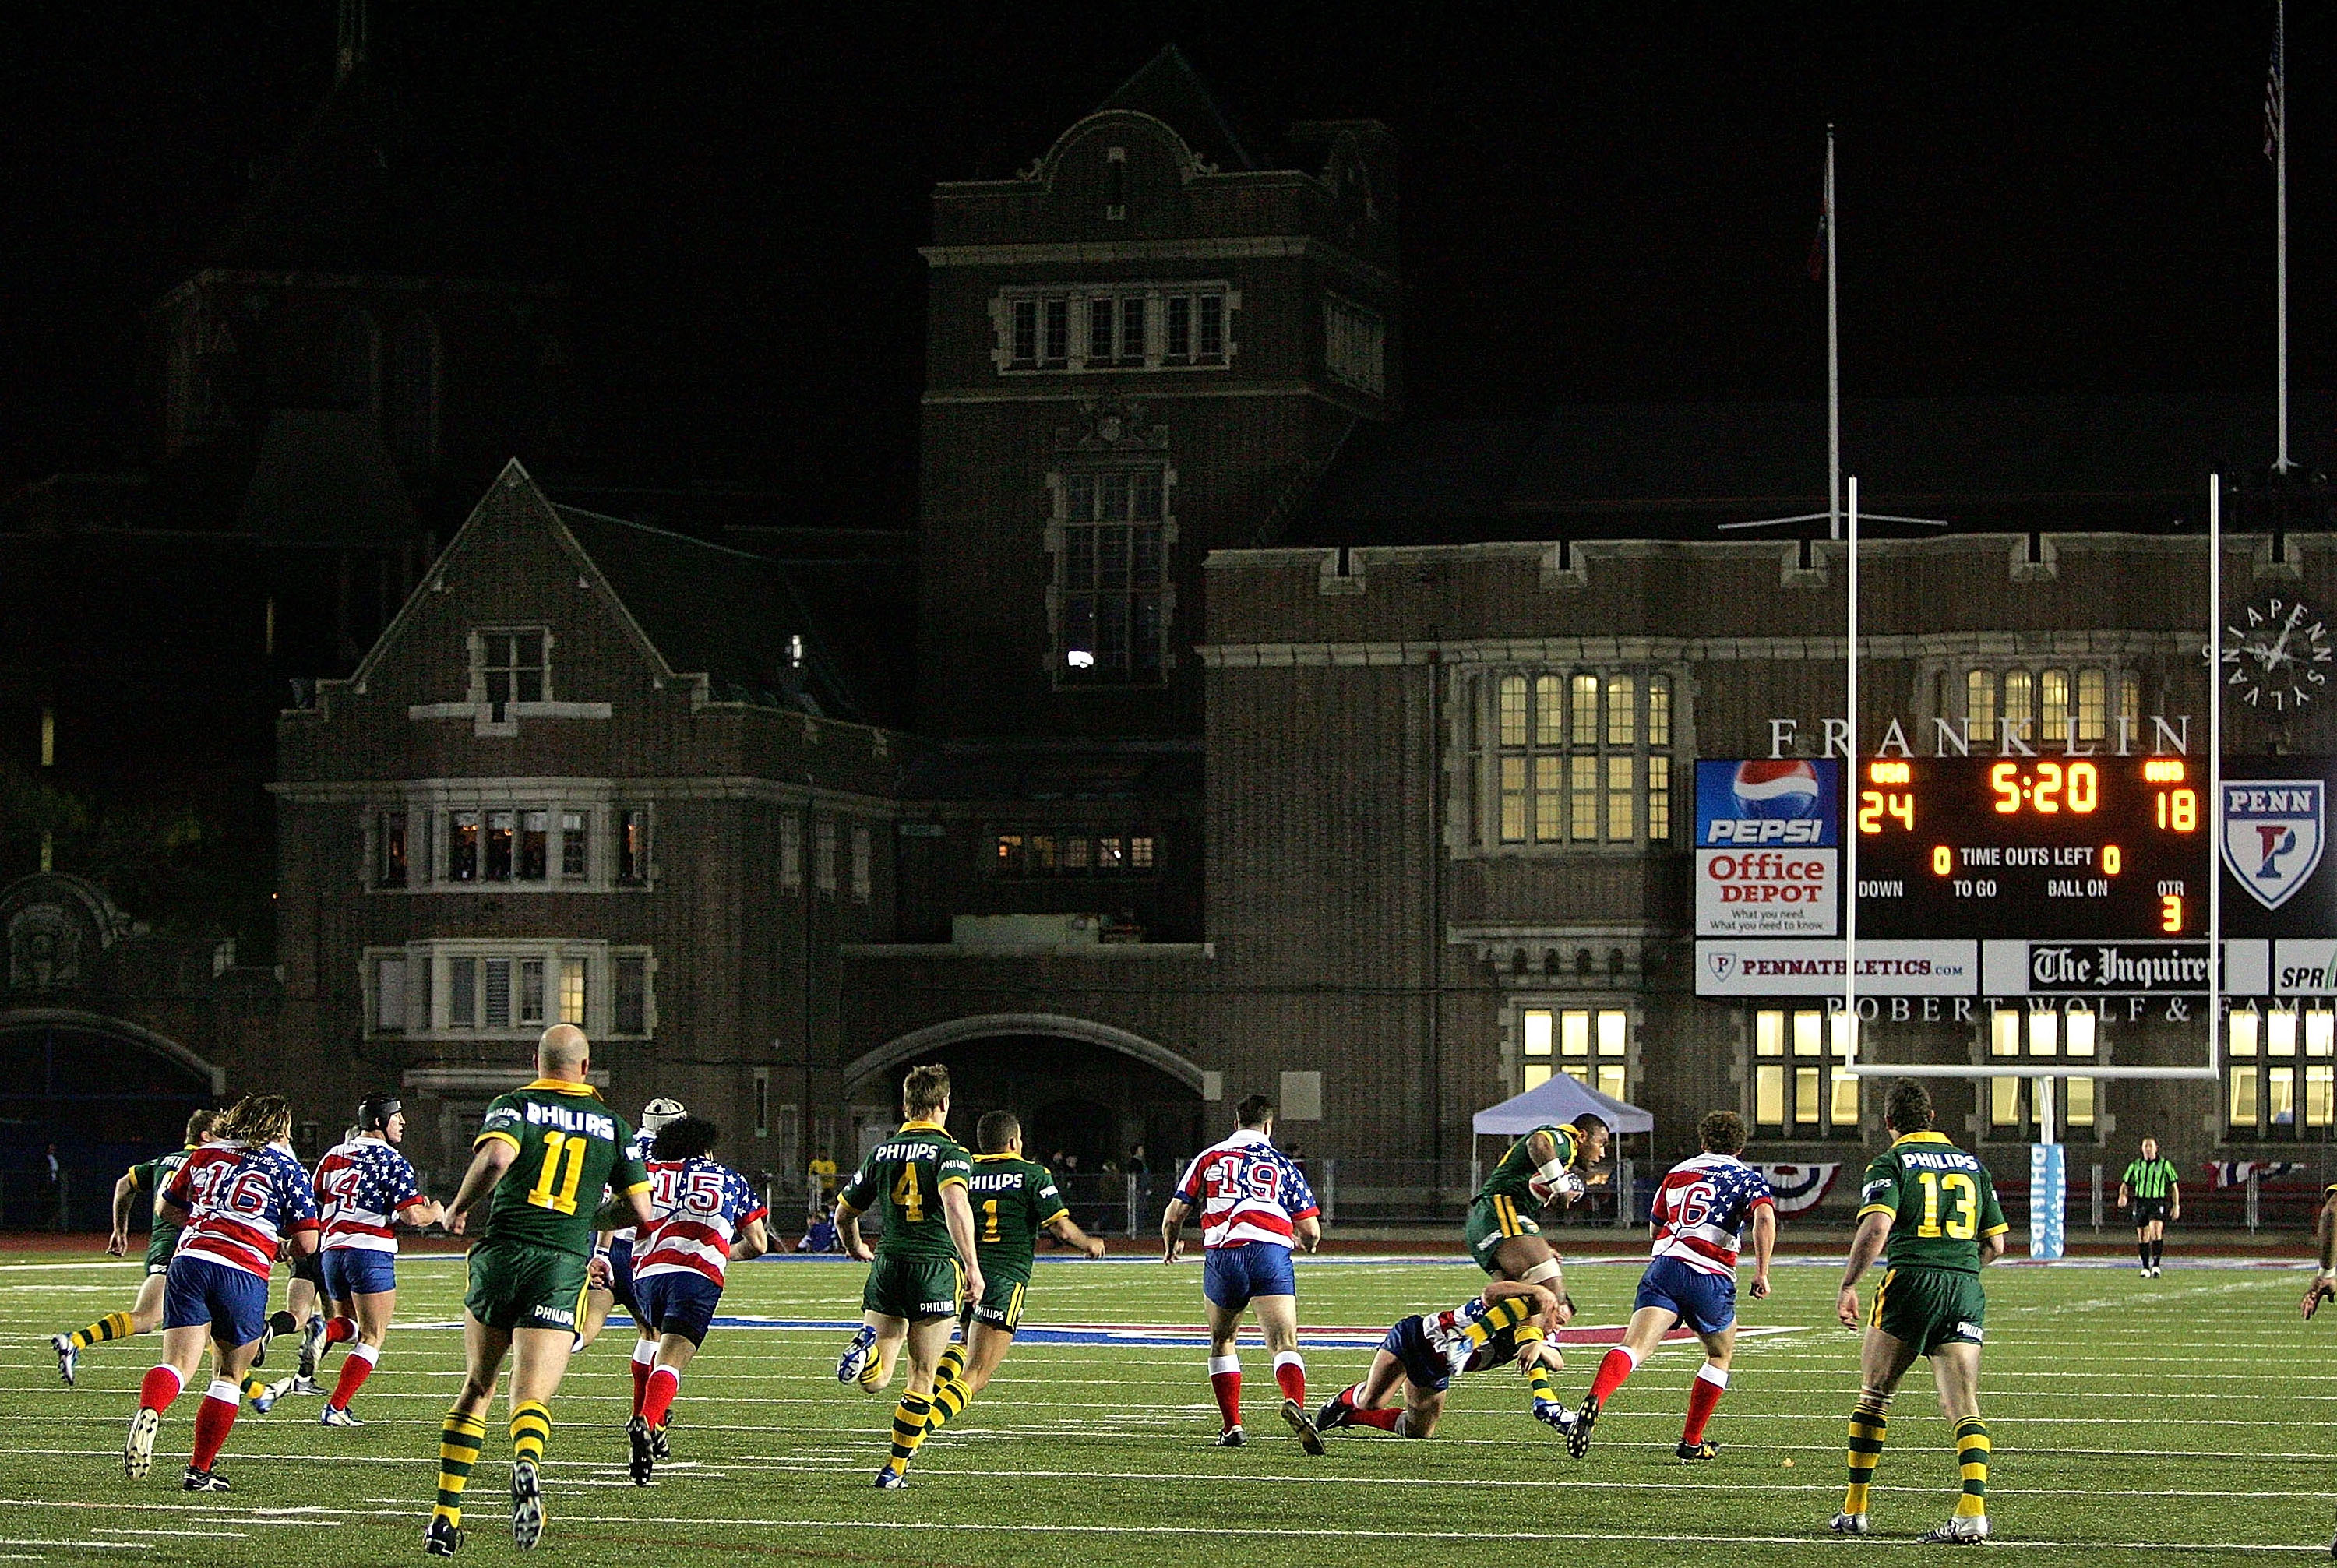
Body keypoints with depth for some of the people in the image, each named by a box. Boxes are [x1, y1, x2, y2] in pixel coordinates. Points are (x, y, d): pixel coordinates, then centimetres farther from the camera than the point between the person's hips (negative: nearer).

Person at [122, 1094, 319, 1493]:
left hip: (189, 1261, 2)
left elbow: (167, 1208, 29)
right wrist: (285, 1248, 26)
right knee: (229, 1376, 15)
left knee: (177, 1365, -7)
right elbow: (307, 1242, 3)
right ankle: (200, 1471, 14)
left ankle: (148, 1413, -40)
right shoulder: (287, 1169, 9)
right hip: (245, 1275, -2)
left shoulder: (204, 1156, 19)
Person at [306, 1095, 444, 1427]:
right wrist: (436, 1212, 7)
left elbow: (314, 1208, 17)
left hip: (332, 1250, 6)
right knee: (372, 1337, 2)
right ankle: (335, 1409, -7)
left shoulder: (333, 1156, 13)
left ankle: (324, 1330, -13)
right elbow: (413, 1216, -14)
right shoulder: (393, 1162, -6)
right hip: (371, 1251, -6)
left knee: (352, 1326, 22)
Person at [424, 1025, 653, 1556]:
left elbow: (496, 1157, -18)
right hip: (564, 1268, 0)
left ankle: (445, 1514, 16)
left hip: (500, 1254, 0)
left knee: (477, 1388, 17)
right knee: (531, 1398, -9)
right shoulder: (612, 1124, 12)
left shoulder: (513, 1106, 4)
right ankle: (527, 1463, -44)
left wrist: (457, 1209, -1)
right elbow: (640, 1212, 11)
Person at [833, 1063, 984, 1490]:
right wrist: (972, 1267, -29)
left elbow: (843, 1214, 20)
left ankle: (868, 1344, -27)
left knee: (875, 1379, 7)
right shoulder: (950, 1153, -4)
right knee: (922, 1378, 9)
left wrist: (858, 1250, 40)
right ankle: (895, 1468, 8)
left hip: (888, 1265, 3)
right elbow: (955, 1204, -25)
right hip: (936, 1269, -3)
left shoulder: (881, 1153, 11)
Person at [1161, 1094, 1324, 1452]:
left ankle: (1231, 1426, 16)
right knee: (1284, 1342, -11)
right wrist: (1305, 1241, 38)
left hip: (1222, 1256, 1)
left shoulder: (1210, 1158, 16)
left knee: (1222, 1341, 22)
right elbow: (1311, 1234, 13)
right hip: (1271, 1254, -1)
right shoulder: (1284, 1166, 16)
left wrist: (1171, 1246, 36)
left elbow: (1174, 1215, 14)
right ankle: (1295, 1403, -41)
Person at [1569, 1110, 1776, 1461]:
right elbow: (1765, 1218, -10)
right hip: (1711, 1279, -2)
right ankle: (1692, 1442, 25)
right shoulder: (1747, 1178, 11)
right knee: (1720, 1356, 24)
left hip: (1663, 1267, 2)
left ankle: (1594, 1399, -46)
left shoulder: (1678, 1173, 24)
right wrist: (1762, 1272, -7)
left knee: (1635, 1346, -17)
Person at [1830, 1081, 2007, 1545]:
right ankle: (1974, 1510, -22)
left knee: (1873, 1397, 11)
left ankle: (1855, 1510, 14)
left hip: (1911, 1281, -3)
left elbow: (1876, 1228, -14)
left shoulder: (1890, 1164, 2)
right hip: (1966, 1289, 3)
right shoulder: (1972, 1165, 17)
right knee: (1964, 1406, -3)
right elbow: (1995, 1244, 18)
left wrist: (1848, 1285, -10)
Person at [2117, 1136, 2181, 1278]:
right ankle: (2145, 1268, 15)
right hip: (2140, 1203, 4)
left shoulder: (2165, 1165, 4)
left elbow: (2174, 1187, 8)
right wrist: (2123, 1195, -8)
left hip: (2158, 1203, -4)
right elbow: (2125, 1184, 15)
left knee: (2156, 1232, -22)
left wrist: (2176, 1206, 1)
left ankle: (2156, 1265, -25)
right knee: (2142, 1237, 5)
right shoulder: (2135, 1166, 12)